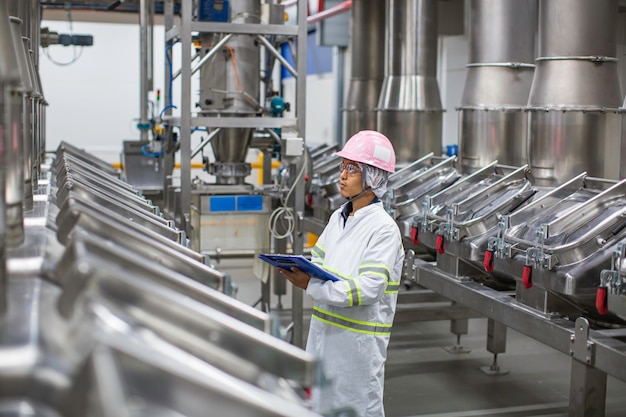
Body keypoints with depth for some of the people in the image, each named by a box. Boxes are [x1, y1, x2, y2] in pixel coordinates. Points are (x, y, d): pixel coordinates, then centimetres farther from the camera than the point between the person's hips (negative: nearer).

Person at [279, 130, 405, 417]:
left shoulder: (384, 229, -15)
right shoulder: (339, 218, 8)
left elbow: (368, 288, -23)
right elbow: (318, 262, 10)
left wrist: (310, 286, -27)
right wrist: (297, 270, -13)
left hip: (359, 337, -7)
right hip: (324, 329, 7)